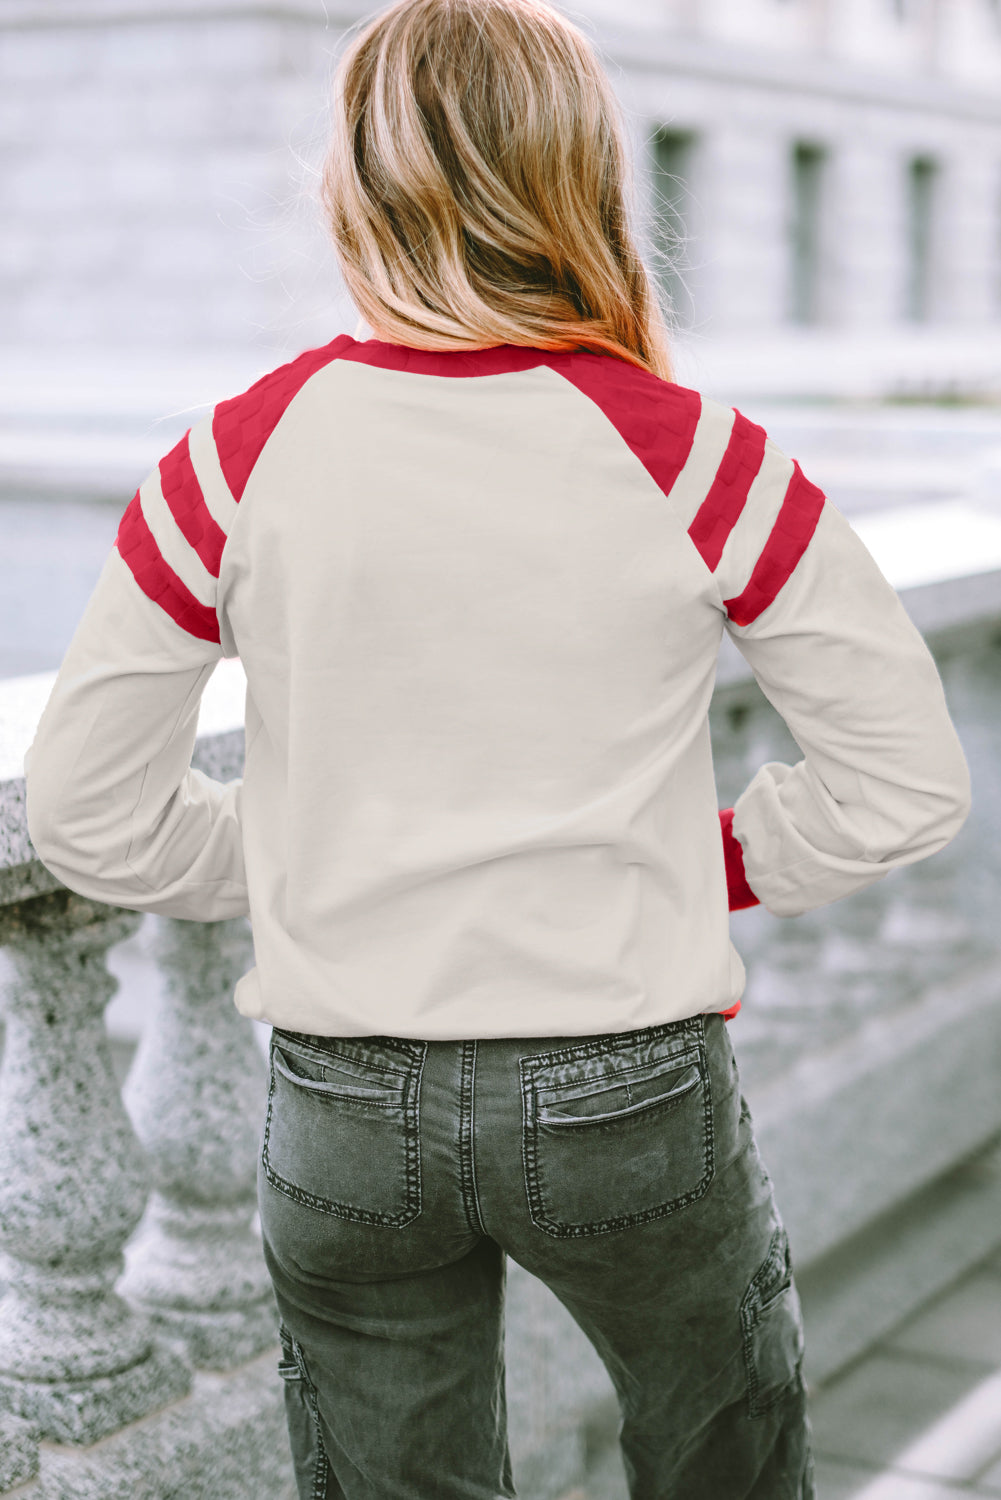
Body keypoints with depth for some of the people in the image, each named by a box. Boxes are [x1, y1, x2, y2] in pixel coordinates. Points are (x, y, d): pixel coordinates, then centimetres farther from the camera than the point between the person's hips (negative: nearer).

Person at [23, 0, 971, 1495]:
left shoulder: (245, 456, -9)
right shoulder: (688, 456, -13)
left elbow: (85, 809, -2)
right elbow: (910, 777, -6)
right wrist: (711, 869, 6)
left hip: (346, 1099, 1)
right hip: (632, 1091, -1)